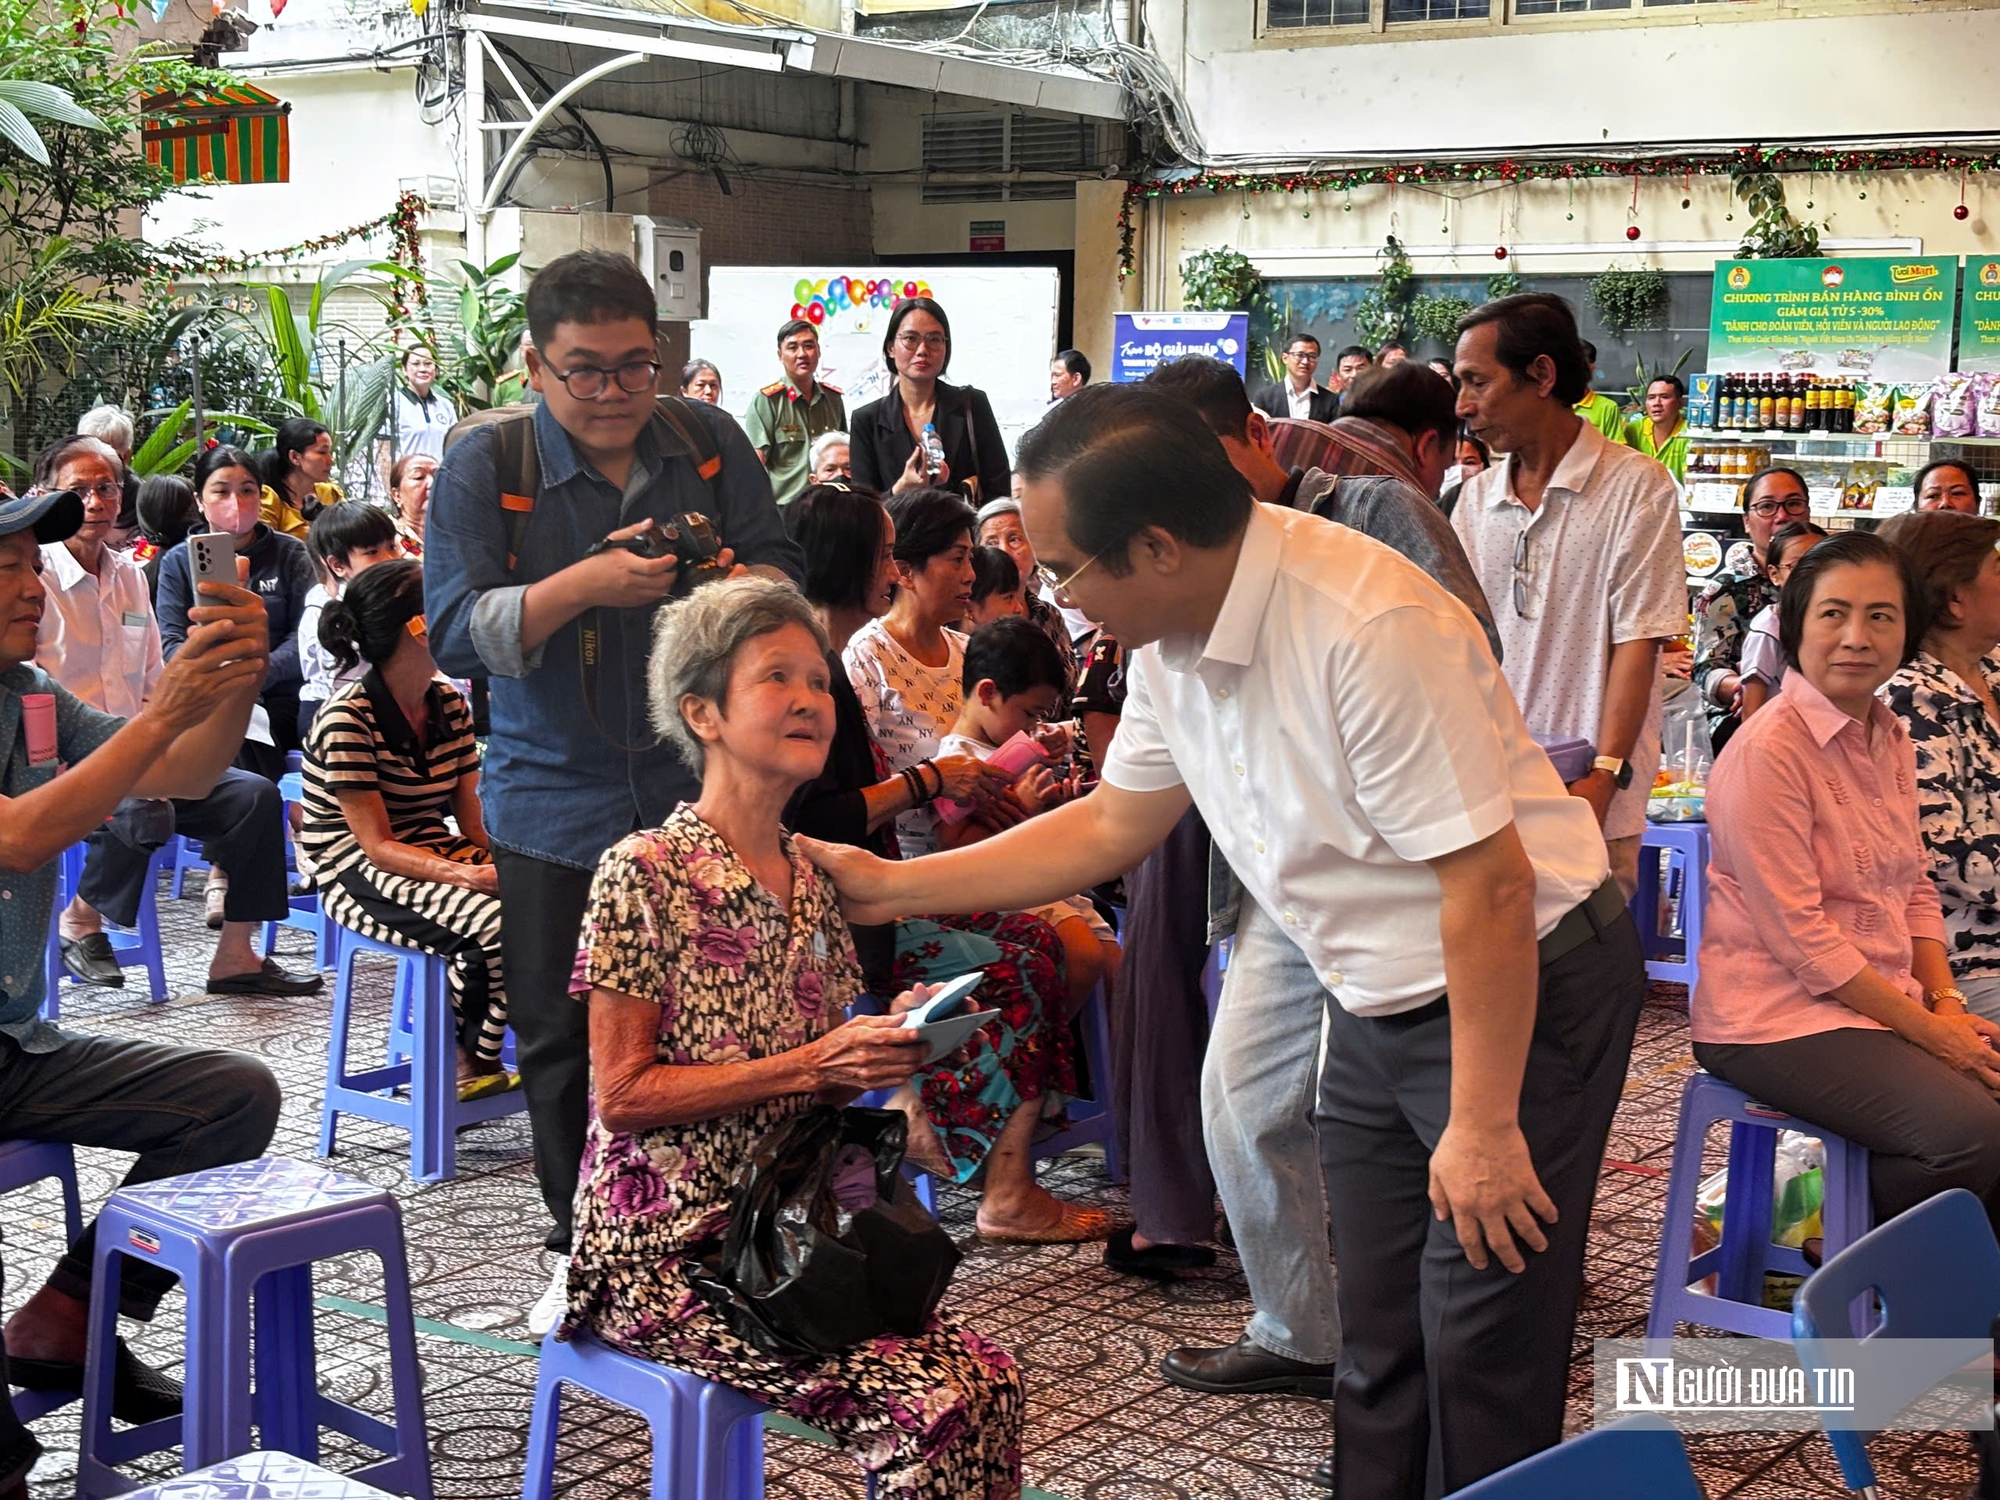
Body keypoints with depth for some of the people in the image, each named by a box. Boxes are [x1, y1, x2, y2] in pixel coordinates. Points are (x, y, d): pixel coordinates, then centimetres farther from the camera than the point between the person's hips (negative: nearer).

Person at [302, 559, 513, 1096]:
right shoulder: (348, 718, -15)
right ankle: (460, 1060, -8)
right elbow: (377, 845, -18)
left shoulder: (450, 703, 9)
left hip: (436, 853, 7)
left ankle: (474, 1055, -9)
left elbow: (473, 817, 5)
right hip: (359, 871, -7)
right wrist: (468, 876, -31)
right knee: (495, 921, -32)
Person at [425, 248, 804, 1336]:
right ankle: (583, 1251, 24)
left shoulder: (709, 442, 3)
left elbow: (783, 573, 7)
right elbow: (457, 634, -12)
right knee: (561, 1039, 7)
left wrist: (741, 579, -18)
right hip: (555, 807, -1)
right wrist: (587, 583, -26)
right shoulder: (484, 469, -5)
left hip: (700, 793, 1)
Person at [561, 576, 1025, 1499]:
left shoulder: (812, 880, 11)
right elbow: (624, 1095, -13)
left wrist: (889, 1044, -4)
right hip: (667, 1250, -6)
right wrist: (809, 1066, -20)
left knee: (989, 1380, -16)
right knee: (936, 1404, -21)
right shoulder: (646, 873, -11)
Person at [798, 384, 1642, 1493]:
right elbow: (1110, 824, 11)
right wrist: (892, 887, 10)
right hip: (1371, 999, 8)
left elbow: (1489, 886, -28)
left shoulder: (1369, 630, -30)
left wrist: (1481, 1127, -22)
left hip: (1523, 985, -8)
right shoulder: (1172, 640, -3)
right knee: (1377, 1353, 16)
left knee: (1484, 1359, -4)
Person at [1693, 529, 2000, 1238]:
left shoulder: (1891, 740, 10)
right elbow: (1801, 939, -18)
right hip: (1780, 1014, -8)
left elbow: (1915, 889, 15)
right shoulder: (1769, 751, -16)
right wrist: (1932, 1033, -15)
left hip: (1891, 1004, 8)